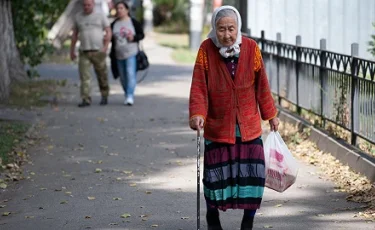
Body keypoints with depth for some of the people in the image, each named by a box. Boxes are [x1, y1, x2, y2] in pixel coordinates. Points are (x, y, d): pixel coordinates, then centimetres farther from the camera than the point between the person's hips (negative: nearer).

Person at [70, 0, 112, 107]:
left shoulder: (100, 16, 3)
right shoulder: (78, 17, 11)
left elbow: (109, 32, 0)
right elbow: (75, 34, 18)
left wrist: (106, 46, -14)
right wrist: (72, 50, 14)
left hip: (98, 51, -2)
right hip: (84, 52, 2)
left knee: (102, 76, 6)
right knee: (84, 76, -9)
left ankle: (104, 97, 23)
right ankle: (86, 99, -9)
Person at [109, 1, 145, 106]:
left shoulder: (134, 22, 1)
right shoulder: (114, 24, 10)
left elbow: (141, 34, 4)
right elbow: (109, 37, 16)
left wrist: (134, 37, -15)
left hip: (131, 54, -4)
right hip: (118, 55, 4)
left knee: (130, 74, -16)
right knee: (123, 77, 8)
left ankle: (130, 96, -19)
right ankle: (127, 95, 19)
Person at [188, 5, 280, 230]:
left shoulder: (251, 48, -6)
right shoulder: (206, 50, -10)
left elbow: (262, 85, 2)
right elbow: (198, 87, -12)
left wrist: (271, 114, 8)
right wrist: (197, 114, -26)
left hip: (249, 125, 1)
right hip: (217, 126, -1)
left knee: (253, 173, -1)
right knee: (215, 173, 5)